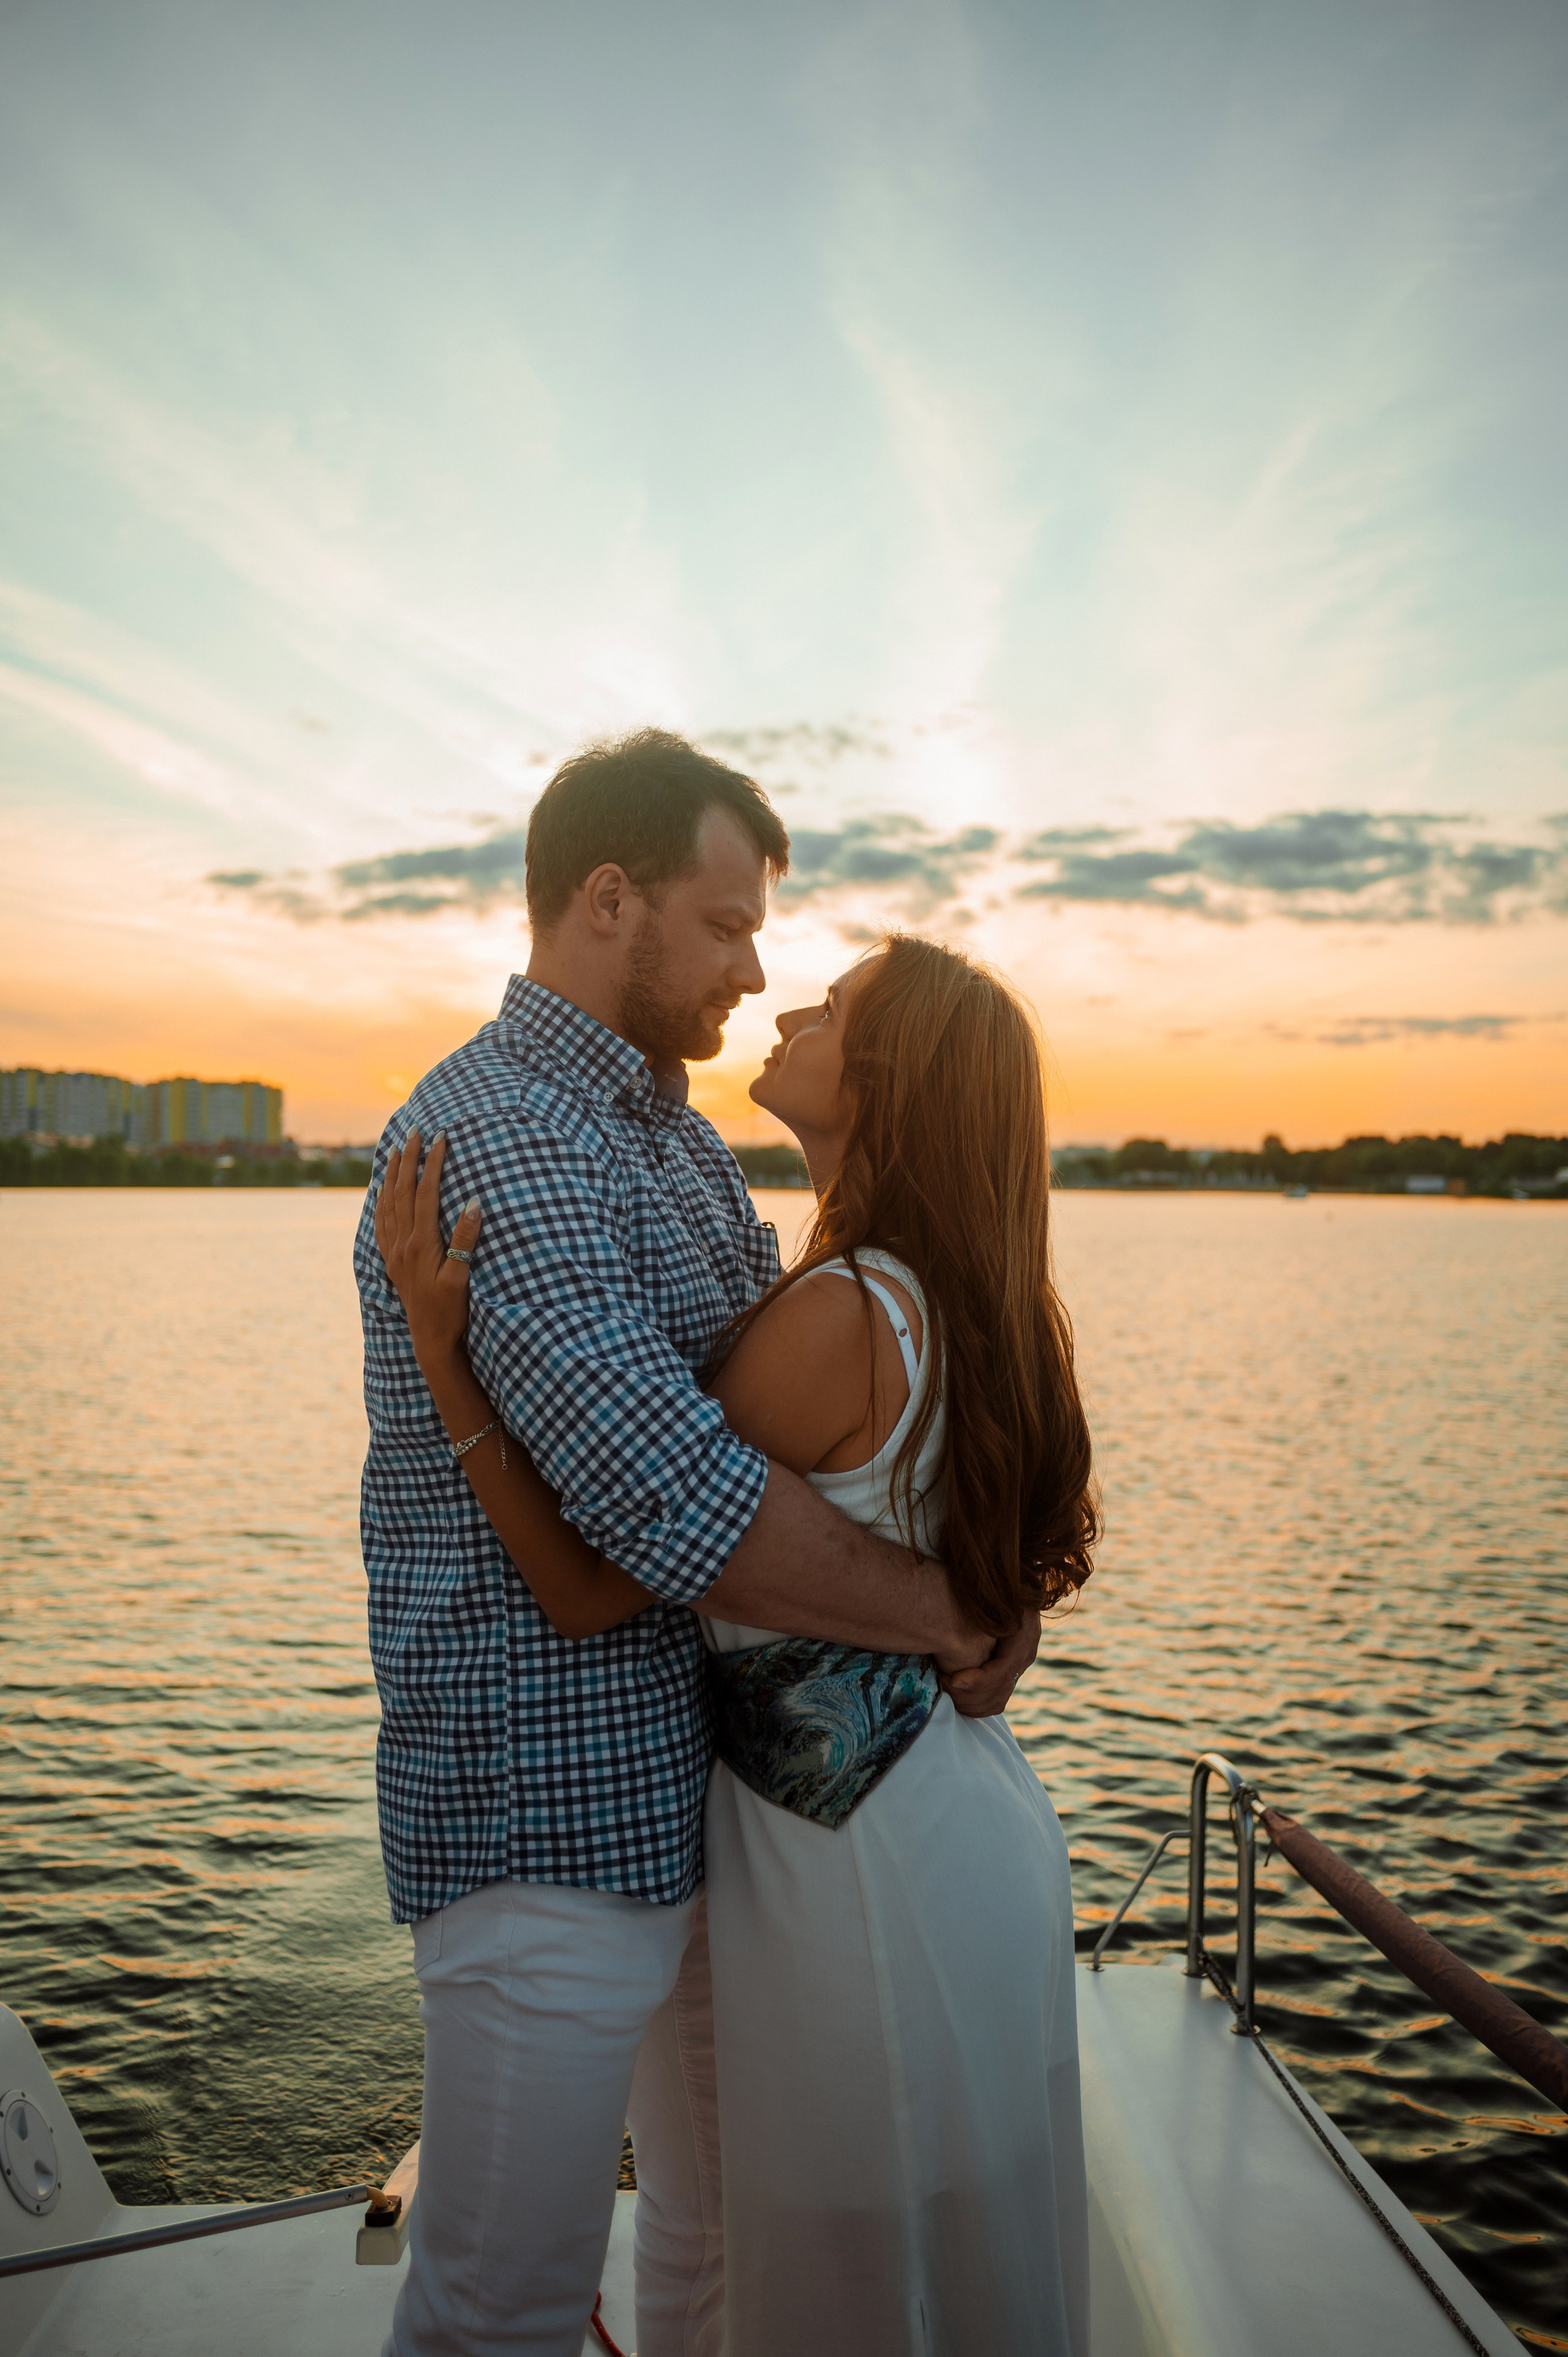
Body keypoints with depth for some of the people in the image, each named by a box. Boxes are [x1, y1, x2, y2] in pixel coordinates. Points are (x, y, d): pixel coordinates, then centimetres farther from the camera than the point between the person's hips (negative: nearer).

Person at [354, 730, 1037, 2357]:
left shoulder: (672, 1134, 12)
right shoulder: (503, 1135, -21)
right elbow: (661, 1493, -30)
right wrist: (948, 1615, -17)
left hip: (699, 1783, 9)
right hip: (553, 1824, -9)